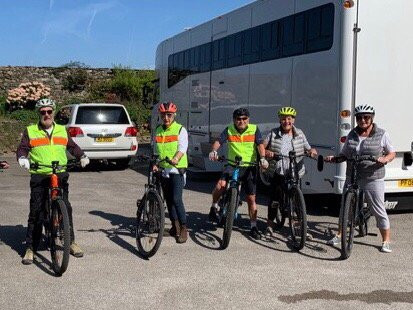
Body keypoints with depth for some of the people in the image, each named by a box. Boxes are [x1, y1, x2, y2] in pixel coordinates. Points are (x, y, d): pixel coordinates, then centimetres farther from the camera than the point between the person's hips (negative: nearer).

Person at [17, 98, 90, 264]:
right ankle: (30, 248, 6)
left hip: (60, 176, 2)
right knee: (35, 213, -2)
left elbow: (72, 146, 24)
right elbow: (22, 148, 4)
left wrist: (82, 156, 14)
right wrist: (22, 158, -15)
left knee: (66, 209, 1)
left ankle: (71, 242, 16)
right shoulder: (30, 131, 8)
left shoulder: (62, 130, 15)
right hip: (39, 177, -2)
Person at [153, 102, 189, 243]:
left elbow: (182, 147, -14)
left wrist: (176, 158, -32)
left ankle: (184, 228, -7)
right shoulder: (158, 131, 14)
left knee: (176, 199, -14)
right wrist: (155, 164, 1)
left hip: (177, 169, -6)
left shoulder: (180, 130, -2)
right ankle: (175, 225, 23)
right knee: (168, 199, 10)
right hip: (163, 169, 6)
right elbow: (156, 150, 17)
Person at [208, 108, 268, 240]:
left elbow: (260, 145, -11)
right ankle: (214, 207, -1)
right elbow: (218, 141, -11)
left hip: (249, 167, 0)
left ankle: (253, 227, 19)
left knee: (251, 199, 5)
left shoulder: (254, 130, -1)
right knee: (221, 184, -28)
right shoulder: (229, 130, 0)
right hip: (232, 165, 0)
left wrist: (262, 158, -29)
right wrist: (214, 151, -32)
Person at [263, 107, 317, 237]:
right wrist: (266, 152, -20)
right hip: (277, 173, -1)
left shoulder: (299, 134, 6)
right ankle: (270, 225, 17)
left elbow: (308, 149, 10)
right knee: (274, 199, 1)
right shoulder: (273, 133, 1)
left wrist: (312, 151, -13)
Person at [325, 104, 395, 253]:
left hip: (373, 179, -4)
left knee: (379, 210, 0)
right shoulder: (352, 134, 7)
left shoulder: (382, 134, -2)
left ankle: (386, 241, 14)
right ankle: (339, 235, 28)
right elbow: (344, 155, 12)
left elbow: (392, 153, 3)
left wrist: (384, 159, -18)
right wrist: (334, 159, -7)